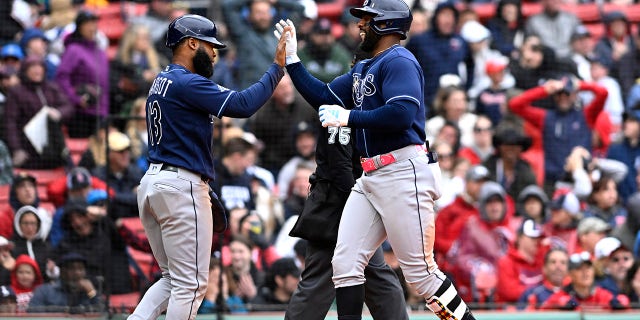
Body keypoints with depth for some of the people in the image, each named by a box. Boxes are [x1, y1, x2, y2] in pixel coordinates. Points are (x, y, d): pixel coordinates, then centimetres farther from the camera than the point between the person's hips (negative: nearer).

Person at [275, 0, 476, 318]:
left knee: (420, 271, -8)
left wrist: (349, 117, -15)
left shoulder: (398, 61, -9)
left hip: (404, 173, -10)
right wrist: (291, 59, 17)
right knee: (345, 264, 2)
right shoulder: (362, 69, 21)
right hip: (370, 179, 10)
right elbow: (324, 98, 23)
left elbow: (402, 113, -23)